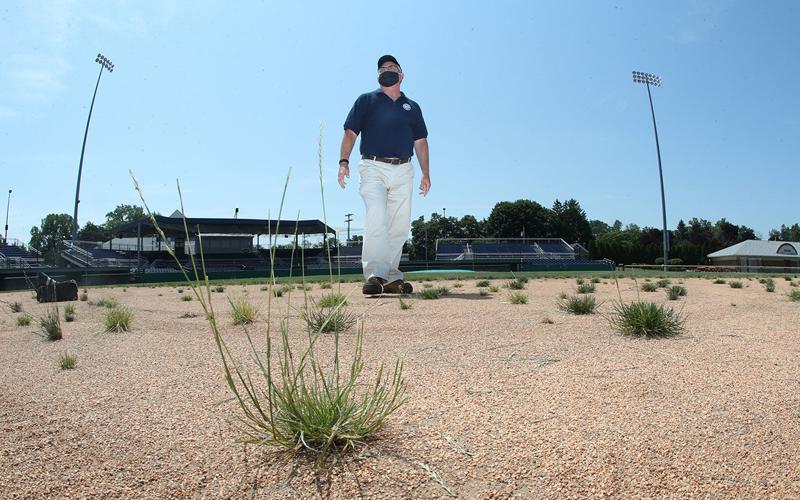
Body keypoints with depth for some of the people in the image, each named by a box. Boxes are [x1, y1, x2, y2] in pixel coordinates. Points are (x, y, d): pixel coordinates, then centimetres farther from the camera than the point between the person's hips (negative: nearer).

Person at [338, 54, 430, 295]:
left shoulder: (412, 107, 23)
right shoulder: (366, 100, 14)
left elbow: (420, 141, 19)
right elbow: (350, 132, 5)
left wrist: (425, 173, 9)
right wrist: (344, 161, -11)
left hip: (403, 171, 4)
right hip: (374, 168, -3)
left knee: (400, 226, 1)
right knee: (376, 220, -20)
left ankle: (391, 277, 8)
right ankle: (374, 275, -22)